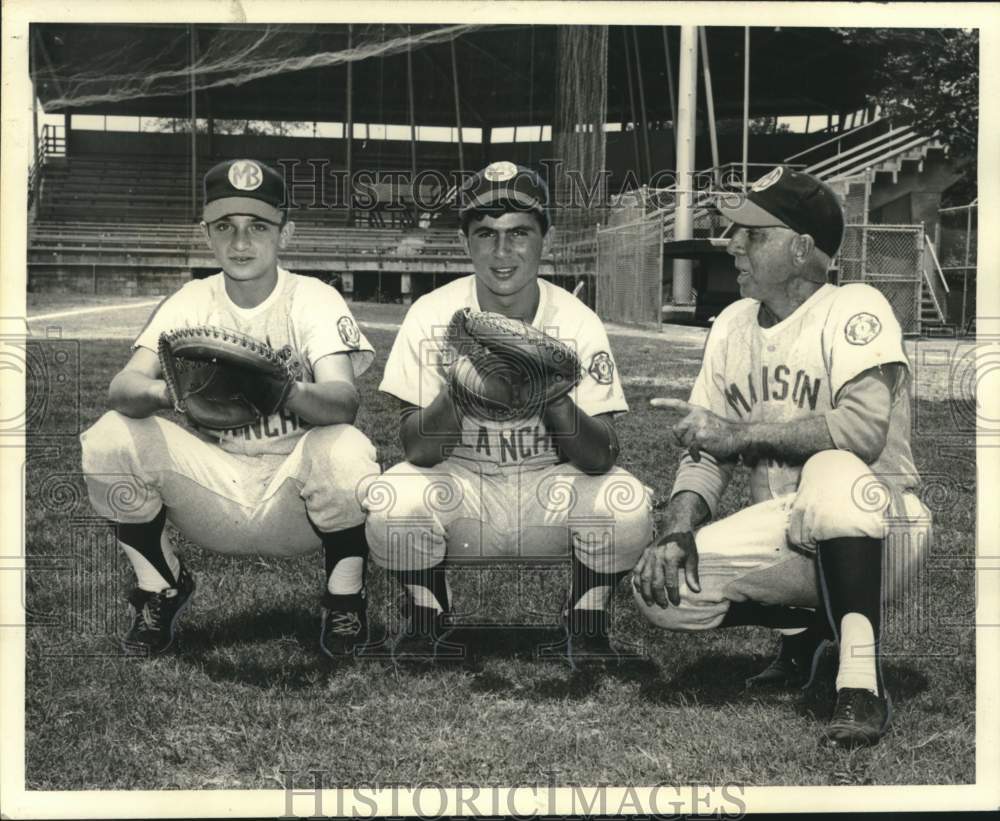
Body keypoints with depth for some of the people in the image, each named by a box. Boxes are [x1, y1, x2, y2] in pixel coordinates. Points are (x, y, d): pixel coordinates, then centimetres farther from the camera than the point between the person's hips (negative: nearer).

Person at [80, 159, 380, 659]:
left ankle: (345, 599, -6)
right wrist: (169, 392, -41)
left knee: (347, 450, -35)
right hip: (215, 487, 3)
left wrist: (284, 391, -50)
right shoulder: (190, 303, -1)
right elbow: (121, 388, -16)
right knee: (111, 438, -21)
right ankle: (160, 586, 4)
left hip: (295, 493, -2)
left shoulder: (314, 299, -9)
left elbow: (344, 403, -27)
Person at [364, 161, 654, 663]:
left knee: (626, 500, -28)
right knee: (392, 500, -30)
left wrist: (554, 397, -35)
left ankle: (586, 632, -2)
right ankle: (426, 625, -1)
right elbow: (418, 450, -15)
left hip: (549, 492, 0)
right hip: (458, 487, 0)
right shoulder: (433, 315, -11)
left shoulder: (577, 322, -10)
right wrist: (457, 391, -34)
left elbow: (600, 459, -16)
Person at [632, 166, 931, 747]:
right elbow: (706, 450, 6)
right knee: (659, 586, -14)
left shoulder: (854, 309, -15)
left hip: (880, 532, -7)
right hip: (785, 534, 7)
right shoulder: (734, 326, 7)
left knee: (832, 472, -39)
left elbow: (865, 428, -32)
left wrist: (741, 434, -22)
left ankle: (862, 677, -30)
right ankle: (807, 625, 11)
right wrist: (678, 534, -13)